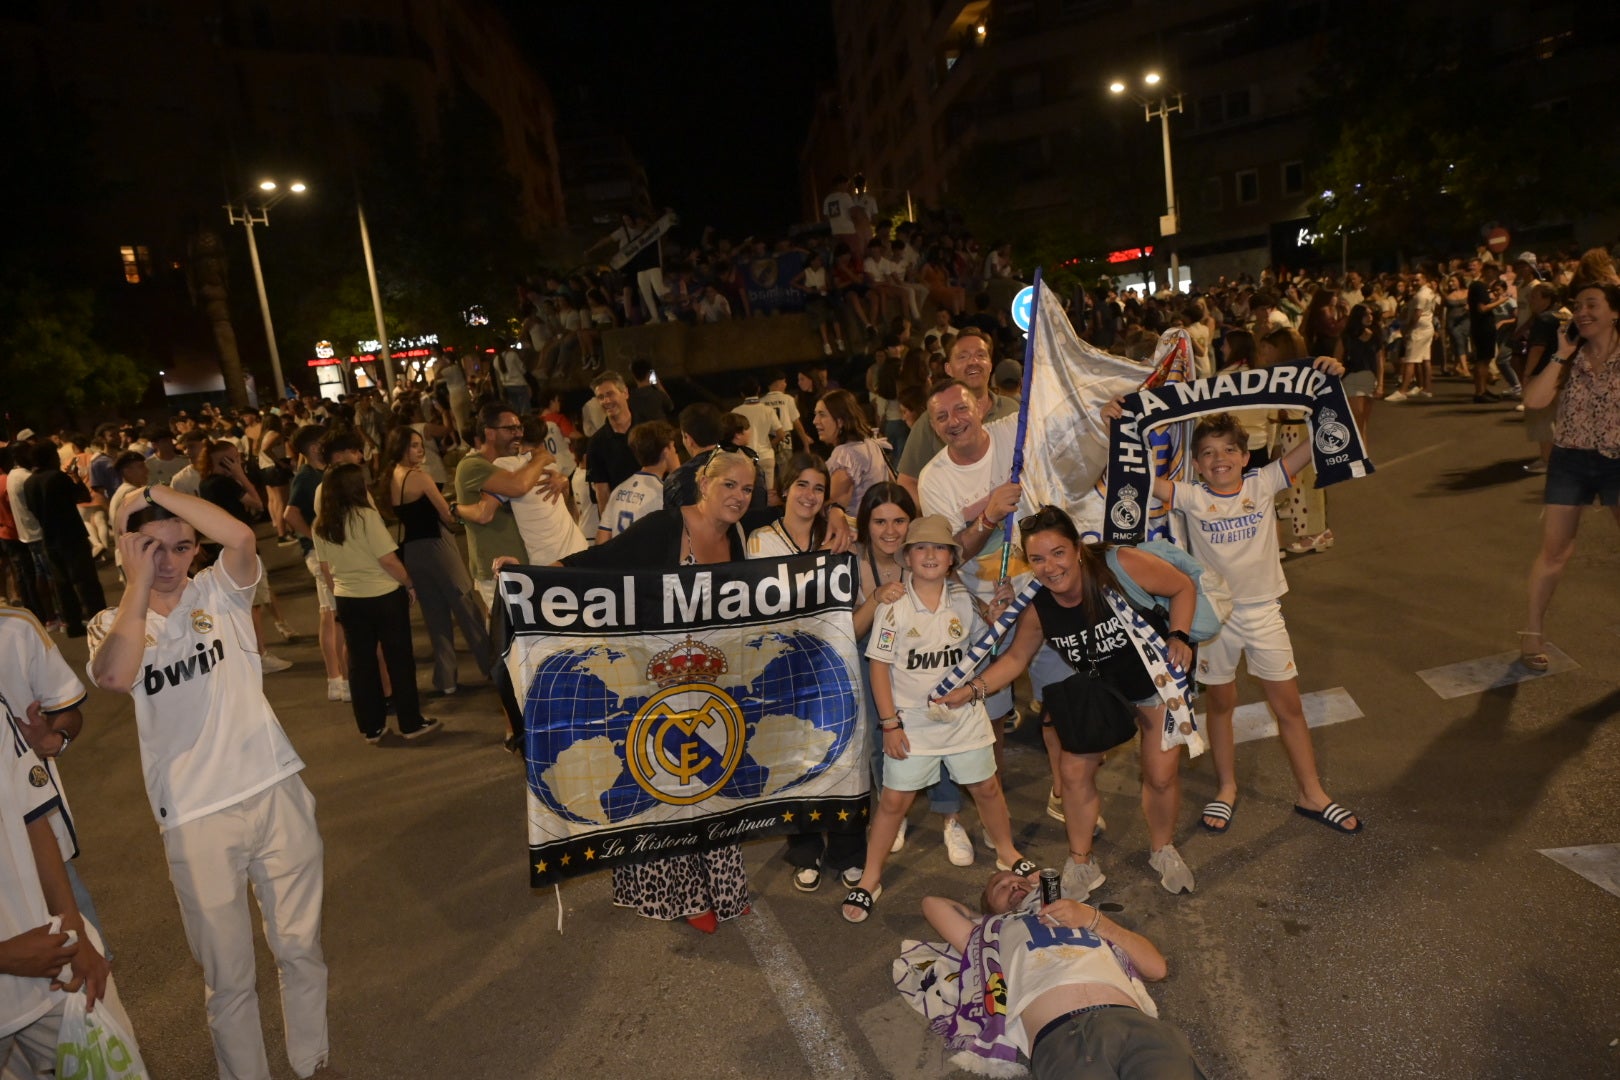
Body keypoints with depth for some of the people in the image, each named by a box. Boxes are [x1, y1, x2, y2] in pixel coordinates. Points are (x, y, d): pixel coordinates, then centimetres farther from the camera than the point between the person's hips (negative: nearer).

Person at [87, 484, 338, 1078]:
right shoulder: (112, 624, 2)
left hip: (276, 791, 1)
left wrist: (154, 491, -13)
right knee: (228, 978, 10)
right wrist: (138, 582, -15)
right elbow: (116, 676, -22)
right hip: (195, 818, -1)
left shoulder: (220, 592, 2)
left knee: (300, 950, 16)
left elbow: (241, 536, -20)